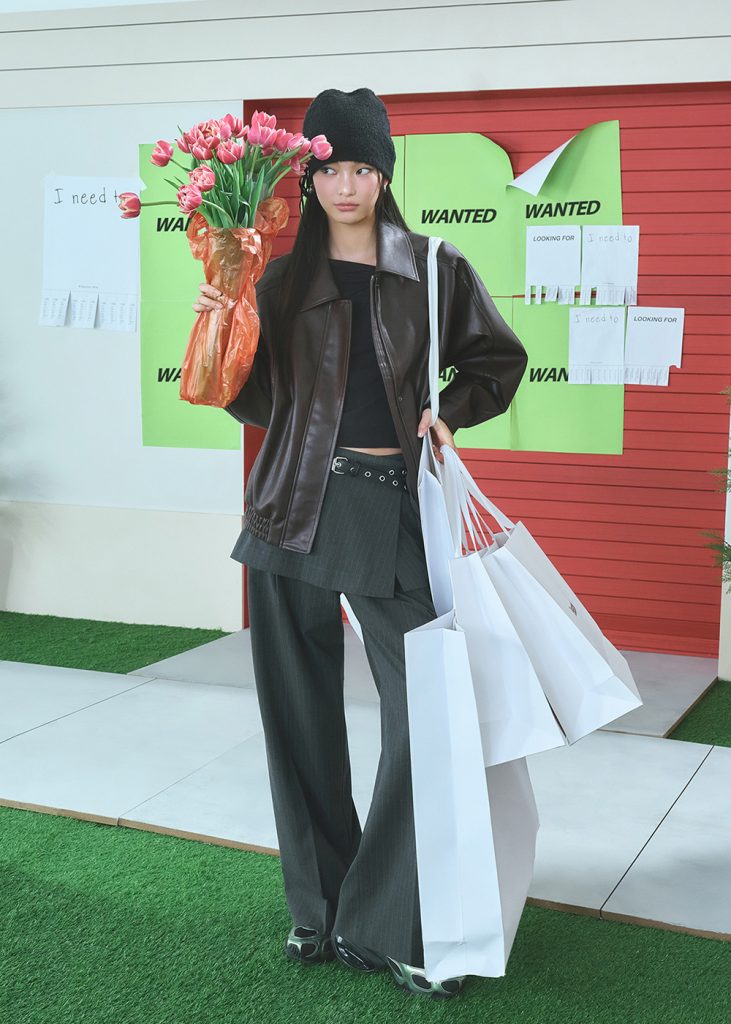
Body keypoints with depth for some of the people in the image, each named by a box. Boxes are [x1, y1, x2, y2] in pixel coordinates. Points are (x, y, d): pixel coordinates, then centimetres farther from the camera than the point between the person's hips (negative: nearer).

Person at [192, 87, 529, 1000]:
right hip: (295, 509, 1)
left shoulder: (433, 270, 7)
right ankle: (318, 905, 21)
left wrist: (448, 413, 0)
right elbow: (257, 404, 9)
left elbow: (500, 359, 16)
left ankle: (383, 925, 7)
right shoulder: (283, 279, 9)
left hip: (391, 510, -1)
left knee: (423, 710, -7)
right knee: (301, 711, 5)